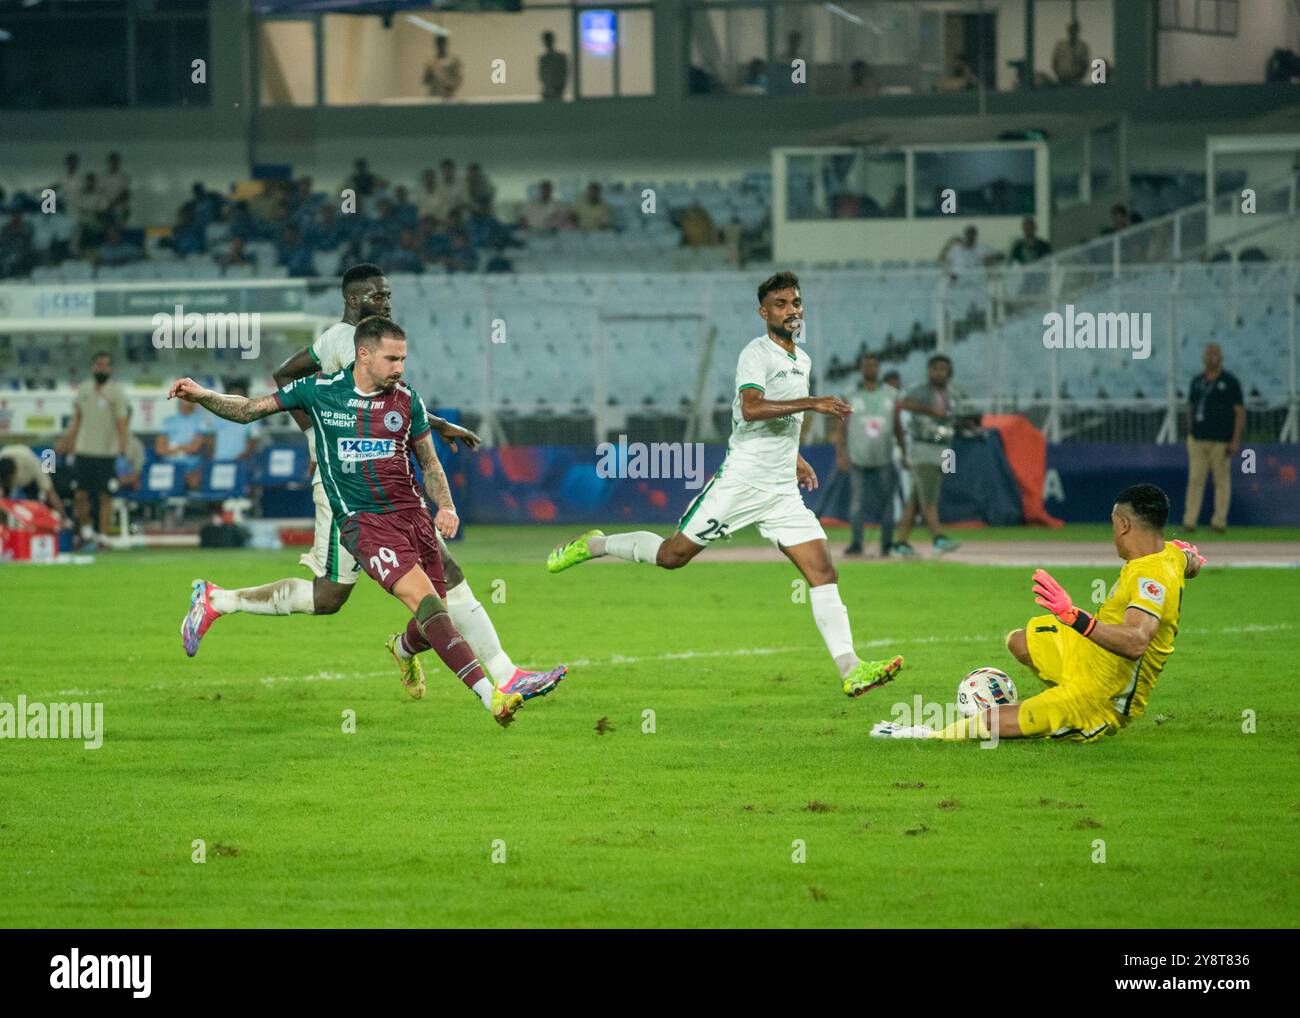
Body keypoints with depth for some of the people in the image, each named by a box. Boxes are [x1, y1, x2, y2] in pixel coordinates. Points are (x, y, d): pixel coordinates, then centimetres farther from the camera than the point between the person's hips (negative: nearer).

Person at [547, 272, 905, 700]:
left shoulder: (802, 361, 16)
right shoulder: (756, 354, -11)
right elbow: (751, 408, -29)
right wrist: (812, 403, -32)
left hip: (783, 490, 7)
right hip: (741, 483, -7)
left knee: (823, 573, -7)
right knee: (672, 555, 1)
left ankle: (850, 671, -12)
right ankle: (593, 545, 25)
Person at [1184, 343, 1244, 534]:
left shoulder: (1230, 382, -3)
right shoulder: (1196, 382, 12)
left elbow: (1240, 412, -5)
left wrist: (1236, 440, -12)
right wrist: (1189, 436, 13)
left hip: (1221, 441, -4)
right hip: (1198, 440, 4)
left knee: (1222, 480, 1)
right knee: (1195, 480, -1)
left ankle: (1219, 521, 6)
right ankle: (1189, 521, -2)